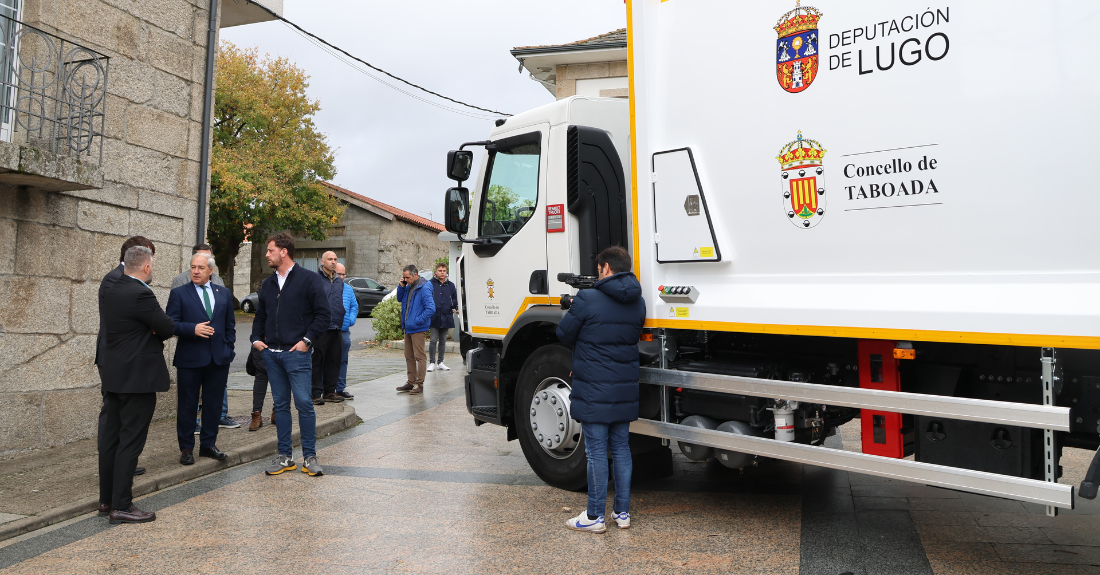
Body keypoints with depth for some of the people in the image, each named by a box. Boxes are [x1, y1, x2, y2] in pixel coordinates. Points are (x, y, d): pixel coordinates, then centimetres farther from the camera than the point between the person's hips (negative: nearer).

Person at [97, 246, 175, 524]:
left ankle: (107, 499, 26)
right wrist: (156, 330, 7)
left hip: (114, 375, 9)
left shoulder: (110, 292, 9)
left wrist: (151, 332, 5)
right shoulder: (141, 294, -19)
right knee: (131, 441, -3)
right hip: (137, 377, -9)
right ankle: (121, 506, 2)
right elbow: (168, 328, -15)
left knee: (111, 437, 15)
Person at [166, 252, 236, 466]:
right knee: (187, 405, 6)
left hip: (219, 359, 3)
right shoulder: (179, 293, 1)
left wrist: (228, 349, 6)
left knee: (214, 404, 9)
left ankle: (208, 445, 21)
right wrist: (193, 329, -21)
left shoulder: (224, 294, 11)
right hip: (190, 359, -3)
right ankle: (186, 448, 17)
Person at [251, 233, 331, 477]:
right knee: (280, 404, 10)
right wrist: (256, 338, 8)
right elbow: (260, 316, 24)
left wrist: (307, 340, -13)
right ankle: (285, 456, 18)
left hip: (296, 353, -6)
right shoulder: (267, 284, 16)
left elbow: (323, 314, -7)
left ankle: (310, 457, 5)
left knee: (304, 403, -6)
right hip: (271, 354, 6)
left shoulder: (309, 279, -4)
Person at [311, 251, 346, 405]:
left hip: (335, 328, 7)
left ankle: (329, 391, 20)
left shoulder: (339, 281, 16)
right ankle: (316, 394, 4)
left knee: (333, 361, 10)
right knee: (317, 361, -2)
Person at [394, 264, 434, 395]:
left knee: (419, 356, -1)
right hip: (408, 328, 9)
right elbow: (400, 299, 22)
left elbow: (431, 308, -23)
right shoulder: (409, 287, 9)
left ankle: (419, 384, 5)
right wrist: (401, 286, 5)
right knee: (409, 356, 15)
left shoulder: (423, 289, -18)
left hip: (418, 329, -9)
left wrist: (418, 321, -20)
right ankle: (411, 382, 25)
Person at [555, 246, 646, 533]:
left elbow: (565, 334, -5)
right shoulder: (638, 303, 6)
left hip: (594, 391, -6)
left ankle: (595, 517, 11)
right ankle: (623, 512, 22)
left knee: (597, 452, 2)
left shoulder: (587, 300, -15)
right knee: (621, 449, 14)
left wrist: (574, 310, 15)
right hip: (625, 391, 6)